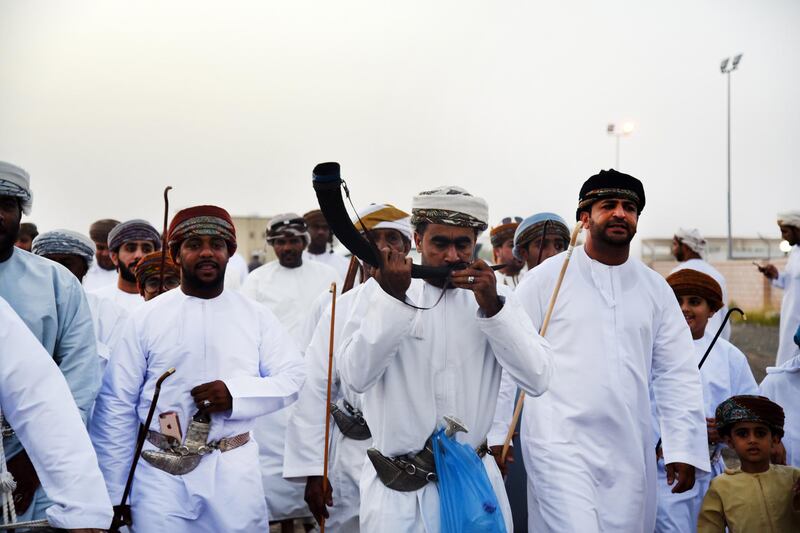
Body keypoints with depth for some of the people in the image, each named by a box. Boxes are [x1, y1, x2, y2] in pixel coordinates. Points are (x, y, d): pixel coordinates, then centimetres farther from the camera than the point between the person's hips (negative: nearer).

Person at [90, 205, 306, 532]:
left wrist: (236, 394, -17)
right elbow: (117, 406, 0)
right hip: (160, 472, -1)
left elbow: (291, 378, 2)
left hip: (235, 470, 1)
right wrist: (113, 494, -2)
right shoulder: (145, 318, 1)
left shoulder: (256, 317, 5)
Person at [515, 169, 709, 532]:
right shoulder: (547, 277, -1)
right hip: (561, 446, -4)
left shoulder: (655, 288, 11)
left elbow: (678, 375, 11)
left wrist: (684, 449, 5)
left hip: (630, 452, 4)